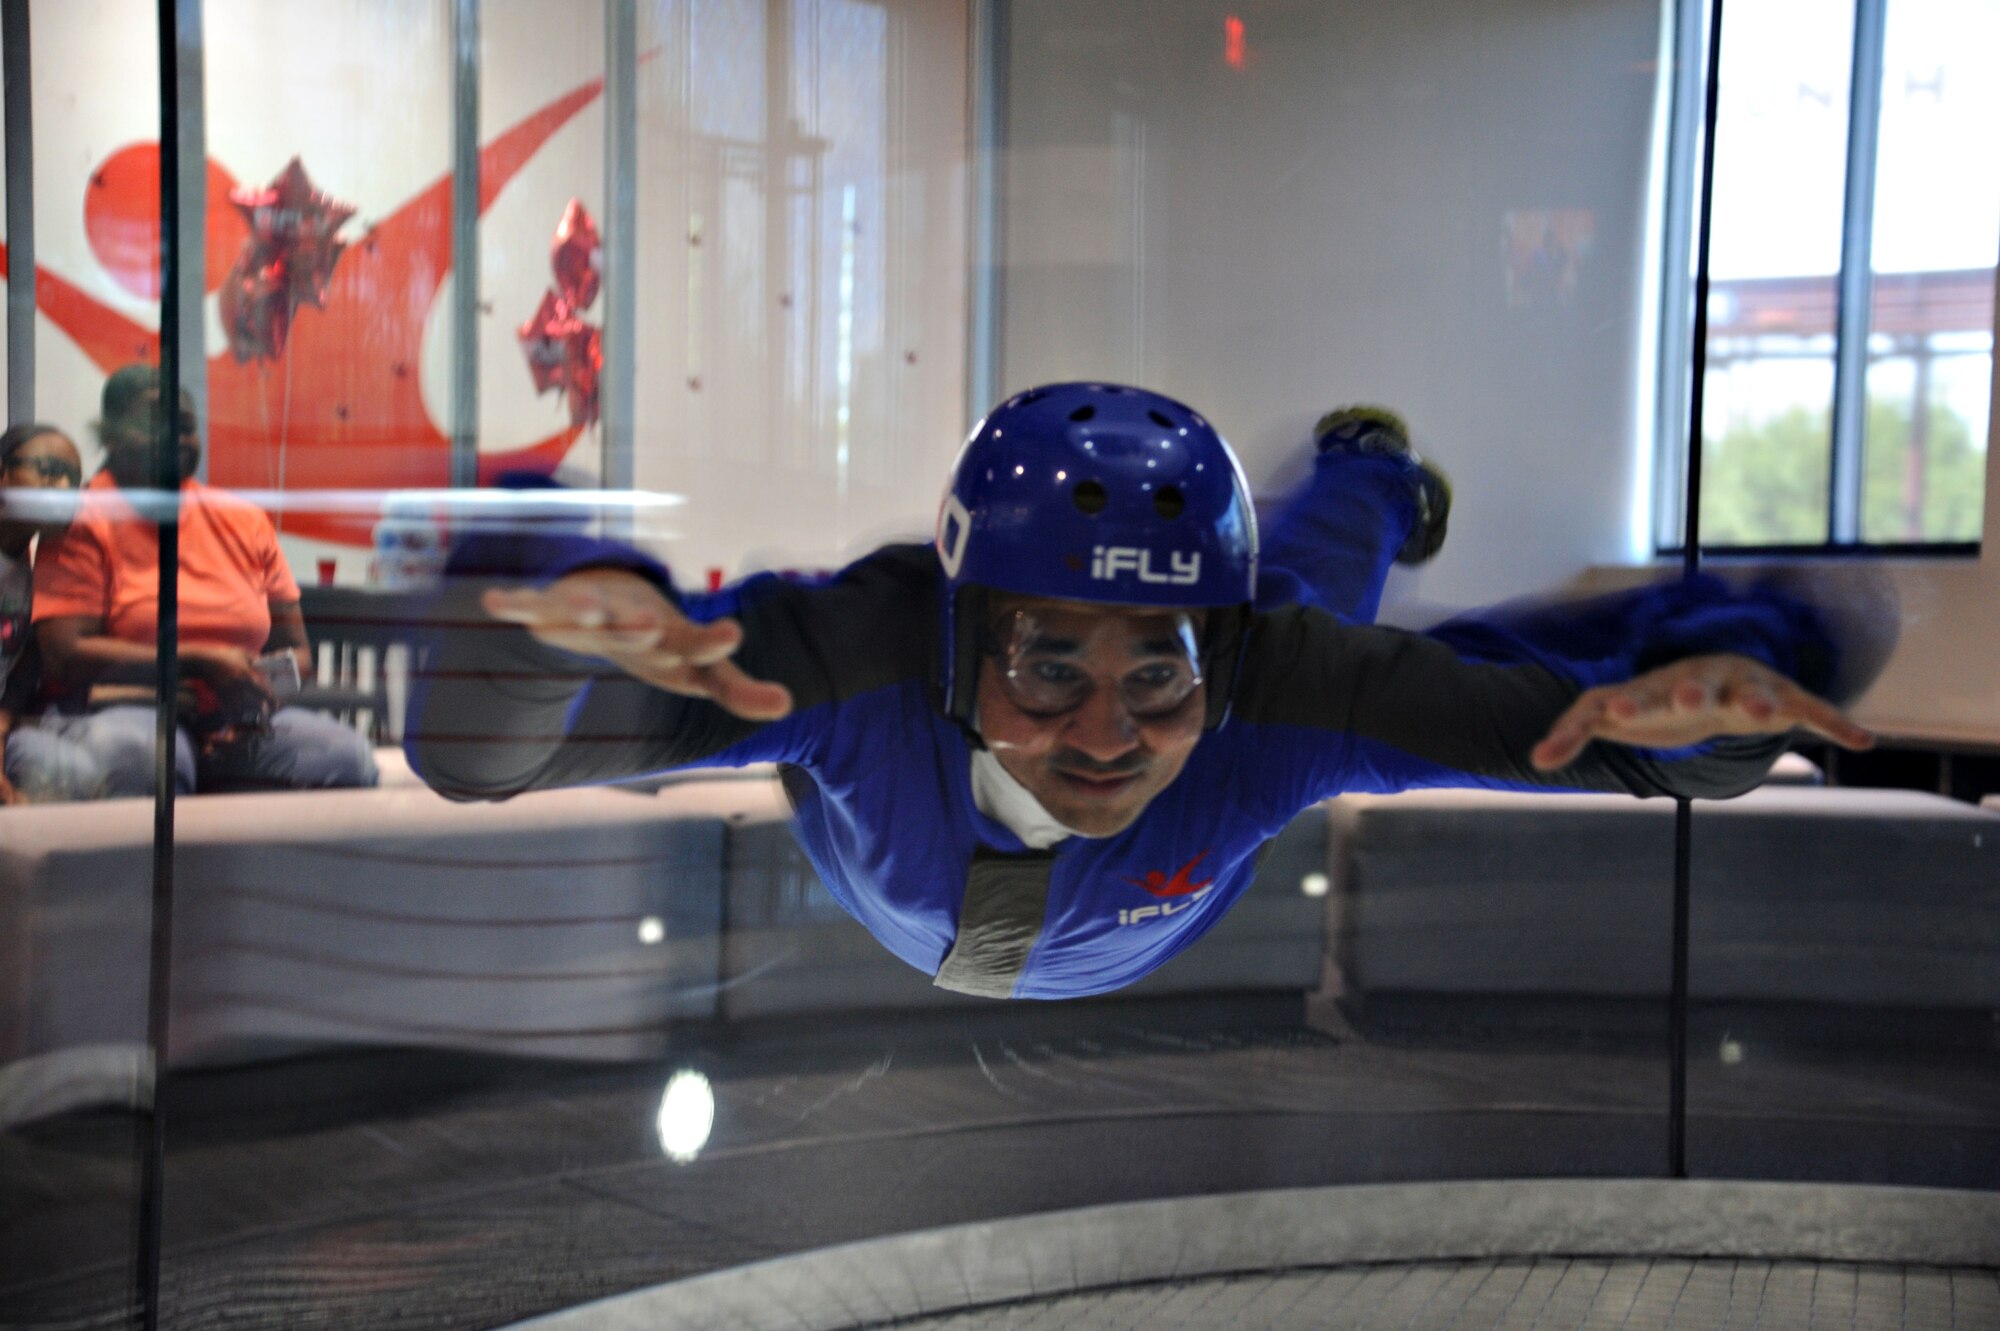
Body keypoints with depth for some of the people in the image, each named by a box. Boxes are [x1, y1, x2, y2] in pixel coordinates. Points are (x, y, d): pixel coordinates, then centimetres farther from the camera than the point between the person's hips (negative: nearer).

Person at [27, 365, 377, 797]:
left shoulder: (245, 522, 16)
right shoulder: (82, 523, 2)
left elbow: (295, 652, 17)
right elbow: (64, 656, -9)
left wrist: (260, 688, -7)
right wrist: (198, 663, -14)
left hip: (238, 724, 5)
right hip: (123, 712, -4)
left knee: (349, 756, -25)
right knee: (137, 753, -41)